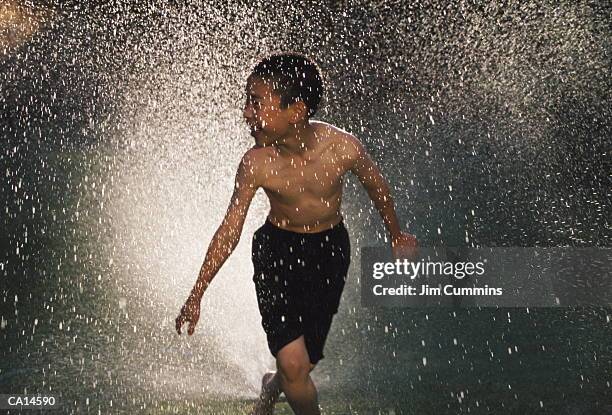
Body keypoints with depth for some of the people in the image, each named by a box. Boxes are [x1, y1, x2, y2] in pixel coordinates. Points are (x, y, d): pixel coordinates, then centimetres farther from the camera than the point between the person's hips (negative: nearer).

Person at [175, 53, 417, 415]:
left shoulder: (342, 147, -23)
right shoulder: (256, 164, -22)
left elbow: (377, 186, -1)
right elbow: (230, 230, -11)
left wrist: (397, 236, 14)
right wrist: (197, 294, -8)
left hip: (331, 251, 1)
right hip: (277, 252, -1)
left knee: (307, 357, 10)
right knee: (294, 364, -12)